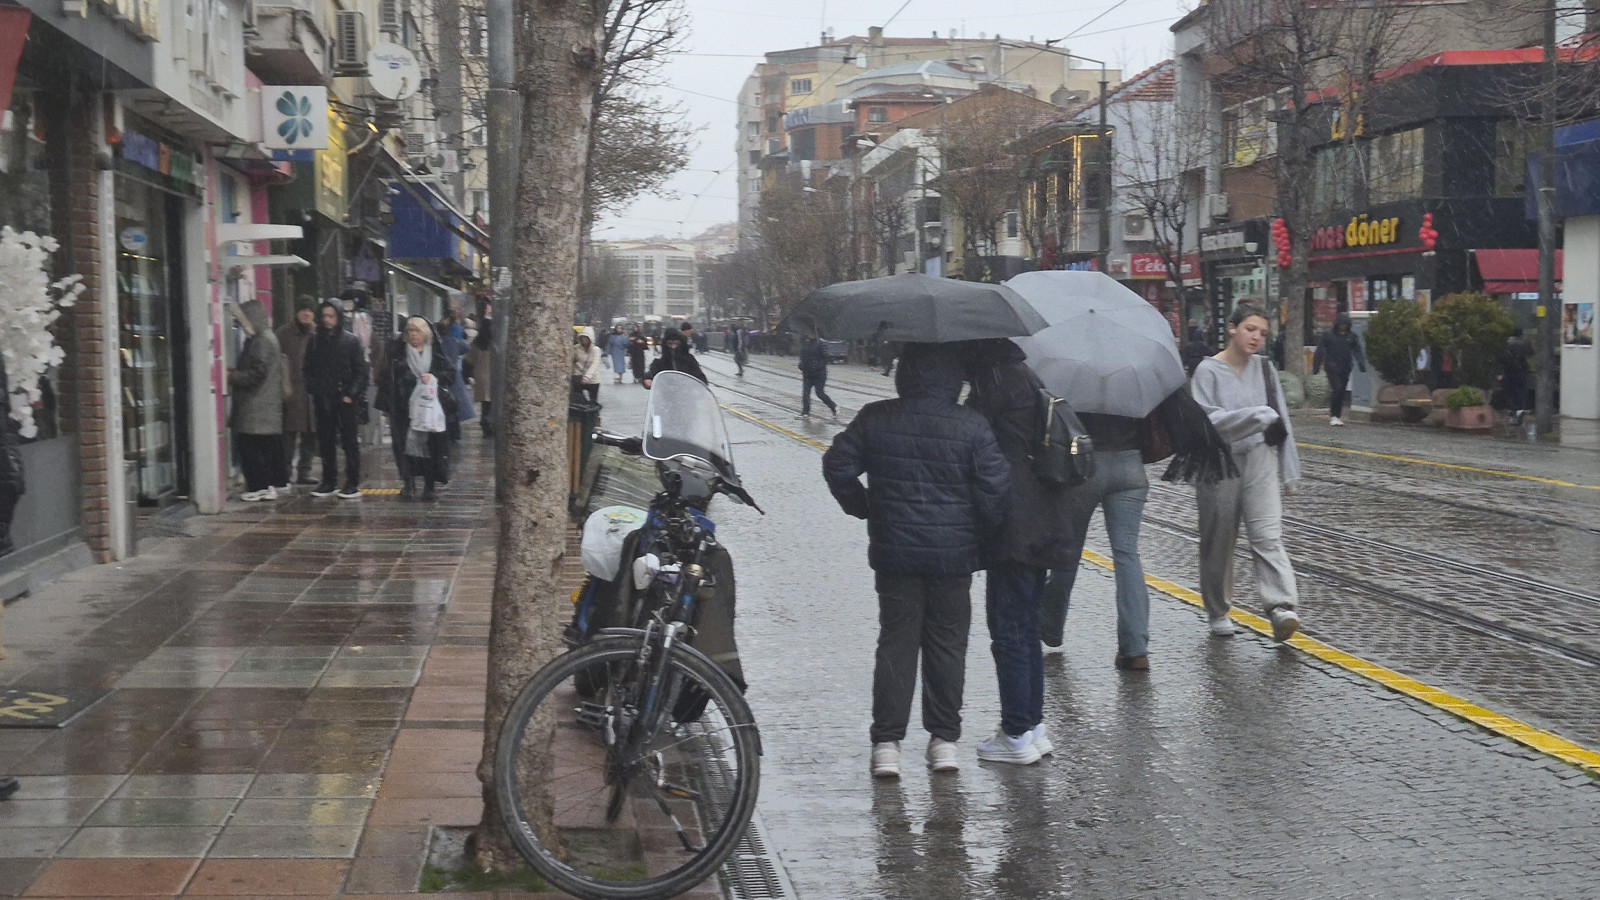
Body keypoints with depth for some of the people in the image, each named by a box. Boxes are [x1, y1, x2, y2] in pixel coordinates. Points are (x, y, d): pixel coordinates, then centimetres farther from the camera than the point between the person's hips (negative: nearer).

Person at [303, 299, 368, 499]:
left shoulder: (351, 341, -1)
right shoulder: (314, 342, 10)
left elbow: (361, 371, -3)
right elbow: (307, 370, 15)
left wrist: (351, 394, -10)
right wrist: (312, 389, 1)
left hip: (345, 399, -4)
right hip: (322, 400, 4)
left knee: (349, 441, -2)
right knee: (325, 441, 8)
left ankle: (353, 484, 1)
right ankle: (328, 481, 17)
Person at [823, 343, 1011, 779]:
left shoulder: (876, 419, -4)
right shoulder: (972, 426, -9)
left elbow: (837, 465, -2)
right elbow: (995, 486, -10)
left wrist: (863, 508, 11)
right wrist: (984, 531, 6)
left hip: (894, 551, 1)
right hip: (954, 555, -1)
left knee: (896, 643, 7)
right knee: (947, 645, 10)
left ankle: (887, 743, 5)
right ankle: (944, 739, 15)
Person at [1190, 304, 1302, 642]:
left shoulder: (1264, 368, 10)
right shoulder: (1208, 371, -5)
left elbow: (1280, 418, 15)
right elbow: (1207, 420, -16)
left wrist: (1286, 464, 13)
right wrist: (1258, 416, -21)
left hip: (1260, 460, 3)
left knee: (1268, 535, -12)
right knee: (1219, 541, 7)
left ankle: (1281, 606, -22)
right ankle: (1218, 612, 21)